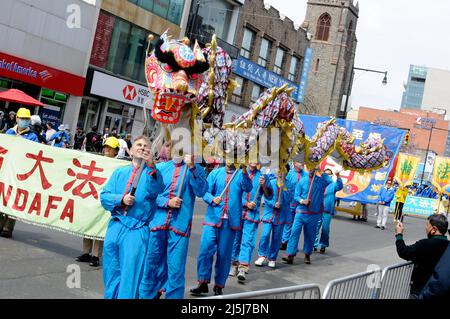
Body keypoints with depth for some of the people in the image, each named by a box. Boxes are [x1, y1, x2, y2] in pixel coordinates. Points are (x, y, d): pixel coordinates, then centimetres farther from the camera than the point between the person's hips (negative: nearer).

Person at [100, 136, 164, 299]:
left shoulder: (153, 173, 3)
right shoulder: (120, 172, 15)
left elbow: (155, 191, -18)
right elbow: (104, 196, 8)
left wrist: (151, 167, -30)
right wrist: (121, 199, -11)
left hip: (137, 230, -4)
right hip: (115, 226, 4)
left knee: (130, 274, -4)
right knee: (111, 272, 12)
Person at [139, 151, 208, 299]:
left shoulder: (196, 169, 5)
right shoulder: (160, 167, 11)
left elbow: (201, 191, -11)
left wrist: (192, 168, -20)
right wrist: (167, 202, -9)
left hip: (180, 225, -2)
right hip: (158, 222, 3)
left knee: (176, 266, -1)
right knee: (151, 263, 11)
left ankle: (174, 296, 10)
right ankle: (147, 295, 26)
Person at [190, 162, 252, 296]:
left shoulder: (241, 174, 5)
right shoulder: (215, 173, 8)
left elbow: (248, 188, -13)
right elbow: (206, 192, 4)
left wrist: (244, 171, -29)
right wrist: (212, 199, -17)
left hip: (230, 220, -1)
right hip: (213, 218, 1)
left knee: (224, 254, 5)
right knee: (206, 249, -6)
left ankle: (219, 286, 17)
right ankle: (203, 283, 5)